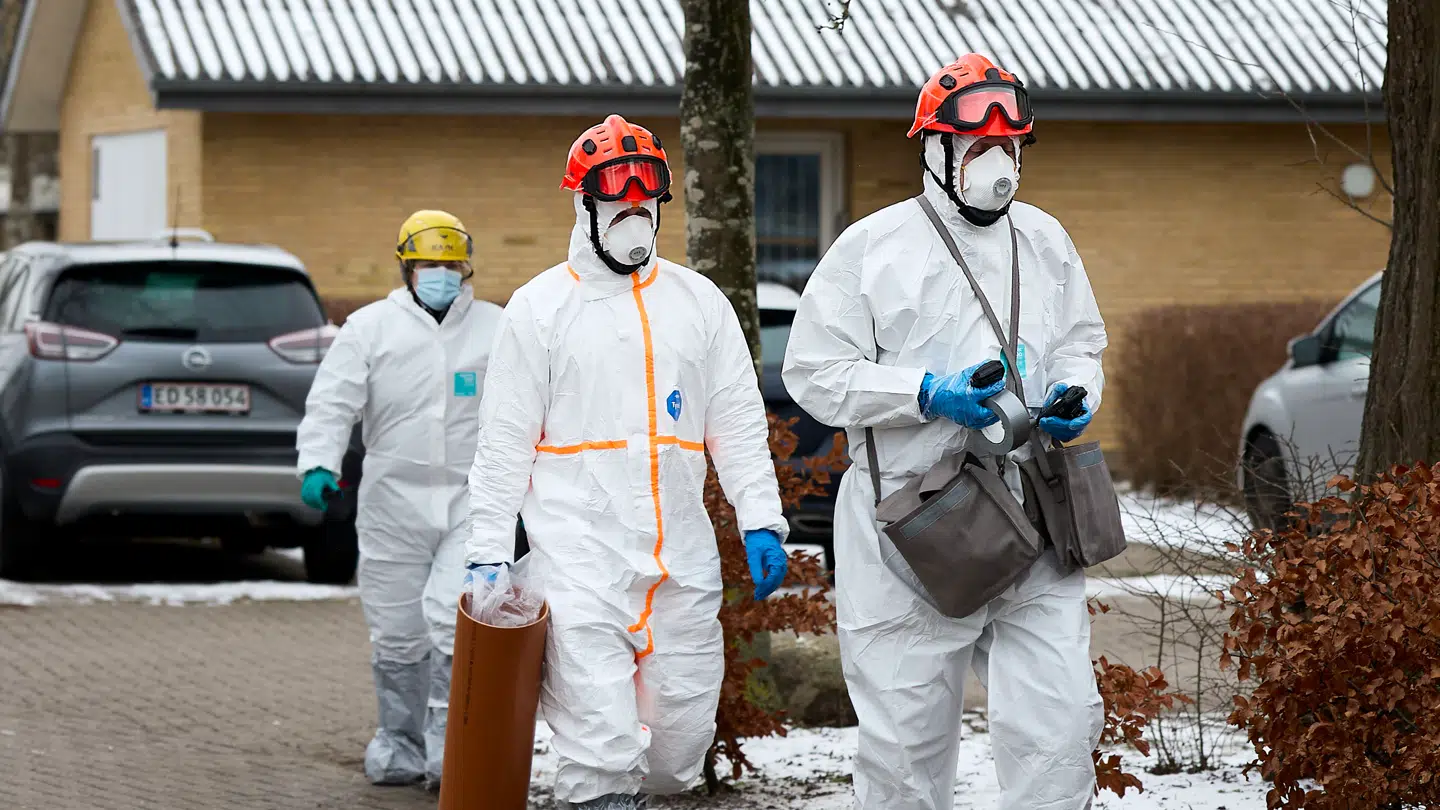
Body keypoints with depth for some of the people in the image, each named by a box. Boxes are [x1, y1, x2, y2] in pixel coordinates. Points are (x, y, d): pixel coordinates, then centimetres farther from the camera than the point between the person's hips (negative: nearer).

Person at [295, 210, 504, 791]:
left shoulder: (496, 330, 7)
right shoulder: (371, 327, 4)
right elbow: (332, 401, -4)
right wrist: (319, 463, -21)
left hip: (474, 502, -1)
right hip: (395, 501, 1)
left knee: (455, 619, -15)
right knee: (397, 633, 6)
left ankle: (447, 742, -5)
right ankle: (399, 739, 22)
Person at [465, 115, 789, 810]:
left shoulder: (698, 301, 13)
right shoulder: (540, 306, 4)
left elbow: (739, 425, 12)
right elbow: (504, 443, 3)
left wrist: (761, 520, 0)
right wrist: (488, 553, -3)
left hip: (682, 562, 3)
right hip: (579, 561, -3)